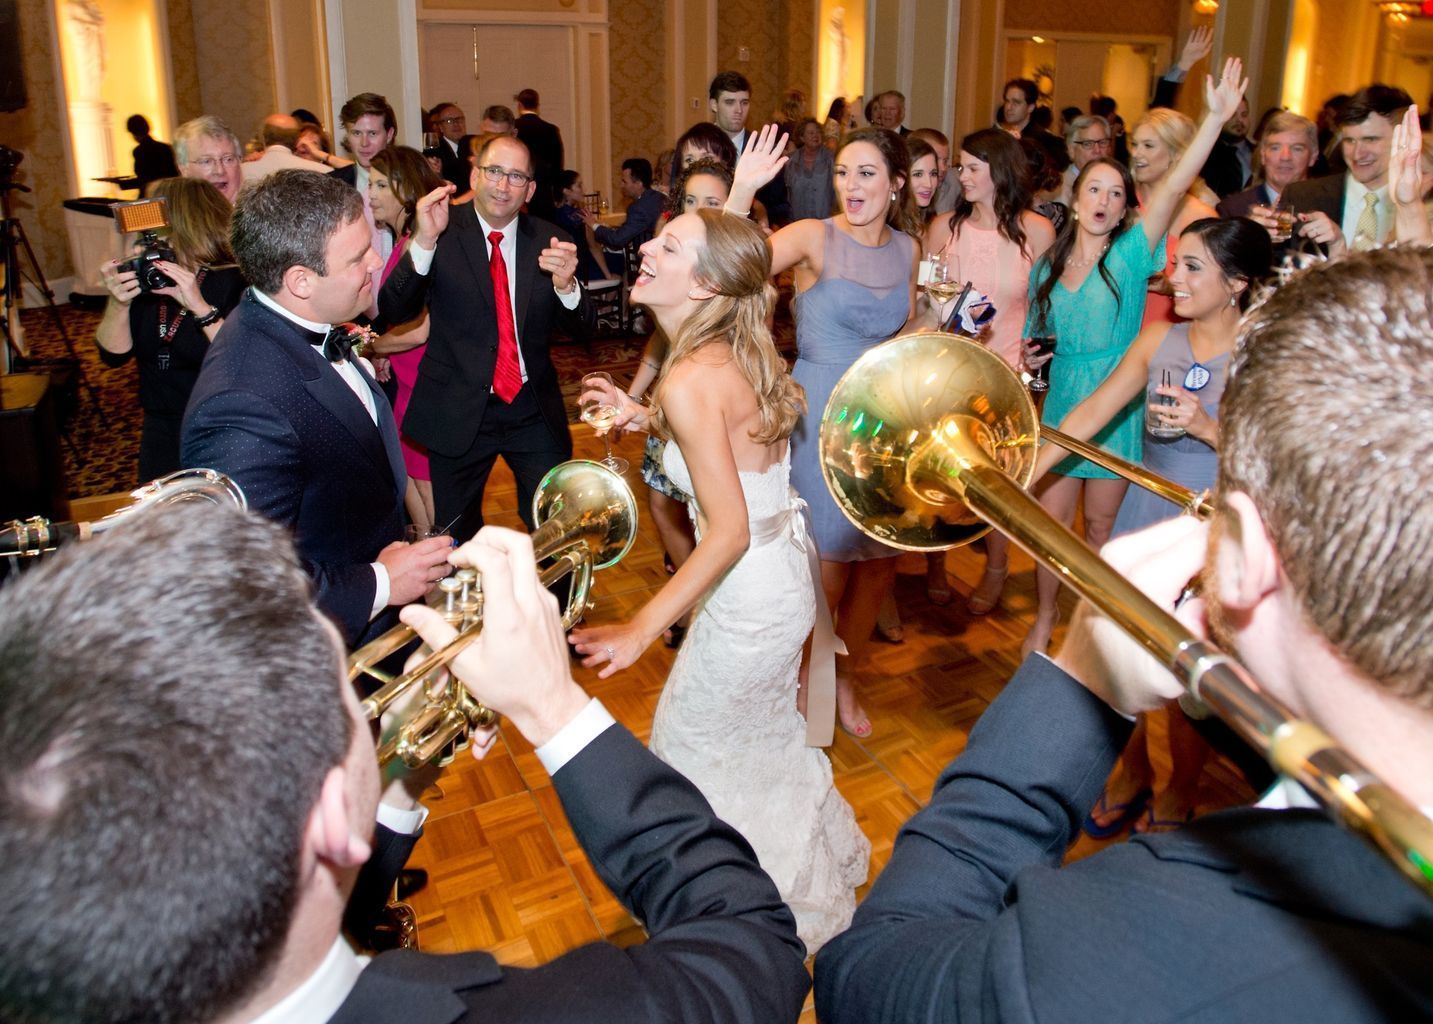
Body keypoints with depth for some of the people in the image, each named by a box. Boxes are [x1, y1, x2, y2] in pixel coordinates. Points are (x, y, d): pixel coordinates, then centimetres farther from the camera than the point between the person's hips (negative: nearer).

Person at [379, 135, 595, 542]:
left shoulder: (548, 241, 0)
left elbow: (582, 328, -3)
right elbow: (394, 311, -15)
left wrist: (565, 284, -25)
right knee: (456, 538, 17)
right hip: (458, 413, -1)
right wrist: (423, 242, -30)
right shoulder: (441, 230, -6)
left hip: (534, 412, 1)